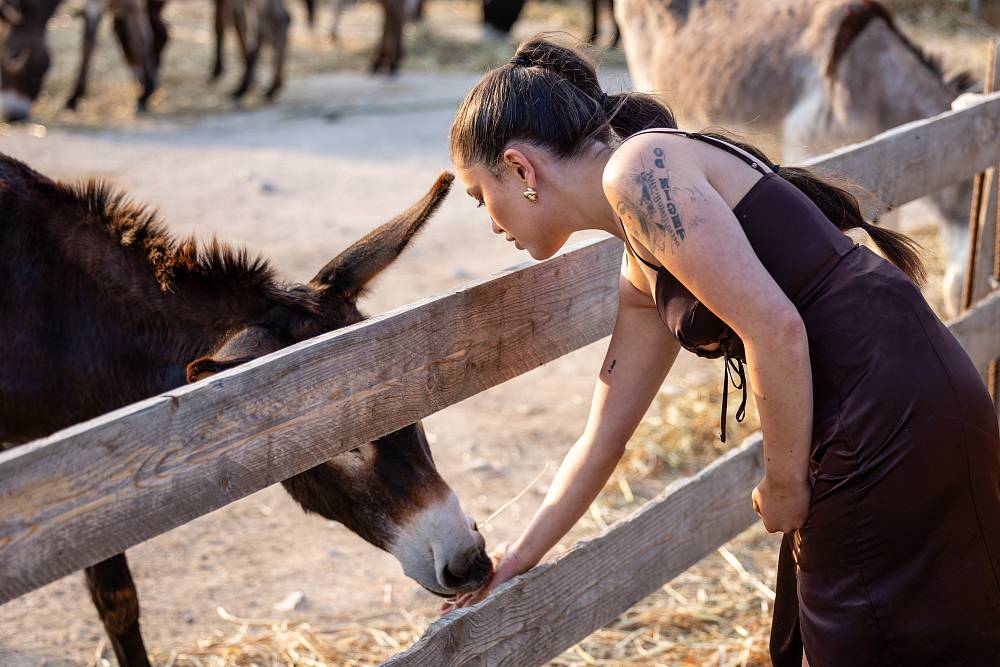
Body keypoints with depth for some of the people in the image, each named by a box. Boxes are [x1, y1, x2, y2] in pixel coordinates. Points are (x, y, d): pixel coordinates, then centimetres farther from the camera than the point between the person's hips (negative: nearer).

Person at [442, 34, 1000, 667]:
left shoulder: (638, 169, -13)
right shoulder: (643, 277, 15)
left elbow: (776, 329, -22)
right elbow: (603, 436, 23)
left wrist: (784, 486, -9)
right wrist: (517, 562, 28)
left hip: (899, 417, -9)